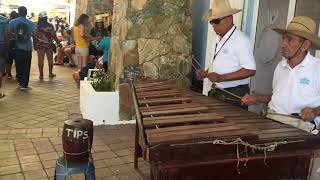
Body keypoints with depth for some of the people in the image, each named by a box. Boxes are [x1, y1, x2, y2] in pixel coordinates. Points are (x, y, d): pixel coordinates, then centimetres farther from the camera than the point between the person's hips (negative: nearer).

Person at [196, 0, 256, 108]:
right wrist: (206, 73, 4)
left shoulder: (241, 41, -15)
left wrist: (221, 77, -27)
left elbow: (250, 70, -21)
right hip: (217, 93, 8)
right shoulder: (221, 41, 13)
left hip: (234, 96, -8)